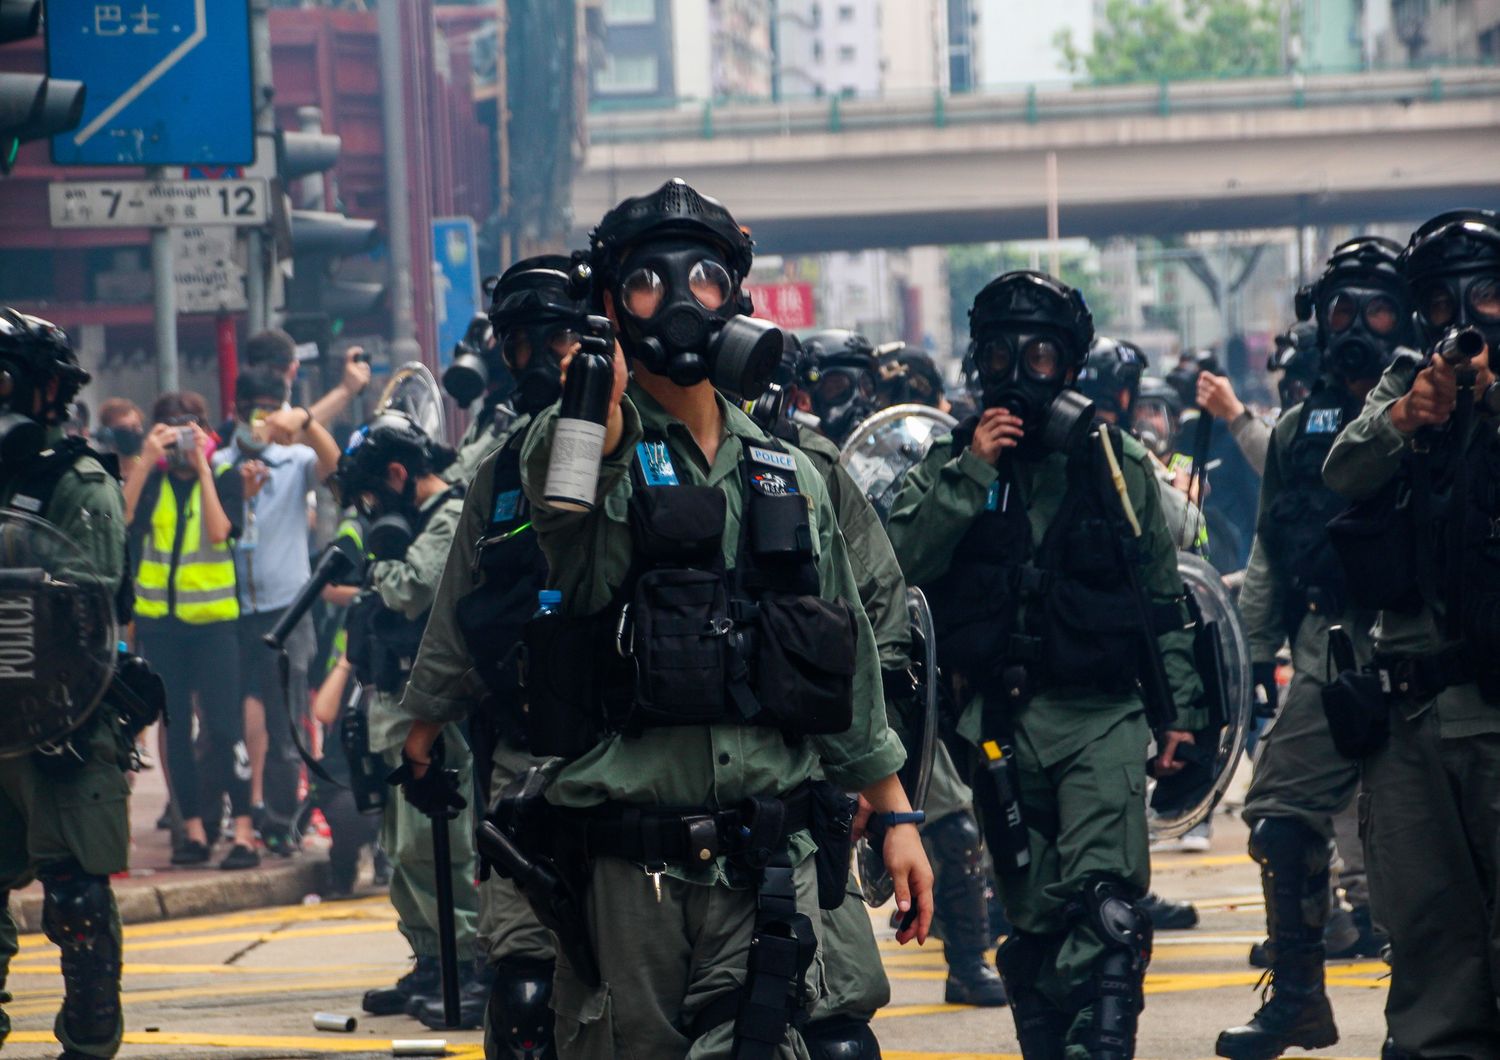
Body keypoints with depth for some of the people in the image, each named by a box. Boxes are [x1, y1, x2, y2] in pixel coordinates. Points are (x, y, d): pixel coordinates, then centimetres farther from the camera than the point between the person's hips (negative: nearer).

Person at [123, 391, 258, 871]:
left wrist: (202, 467, -16)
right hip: (159, 617, 3)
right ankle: (193, 830, 12)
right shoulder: (151, 478, 6)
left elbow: (219, 530, -16)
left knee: (223, 724, -10)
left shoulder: (224, 477, 0)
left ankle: (243, 831, -11)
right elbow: (123, 517, -12)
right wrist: (146, 460, -16)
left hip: (212, 617, -3)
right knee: (176, 728, 6)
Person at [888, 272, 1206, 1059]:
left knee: (1104, 904, -20)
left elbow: (1162, 598, 14)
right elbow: (902, 562, -7)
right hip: (1000, 721, 2)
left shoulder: (1116, 462, 9)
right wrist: (972, 473, -11)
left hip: (1101, 718, -2)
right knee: (1033, 924, 6)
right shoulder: (952, 463, 9)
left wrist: (1177, 710, 11)